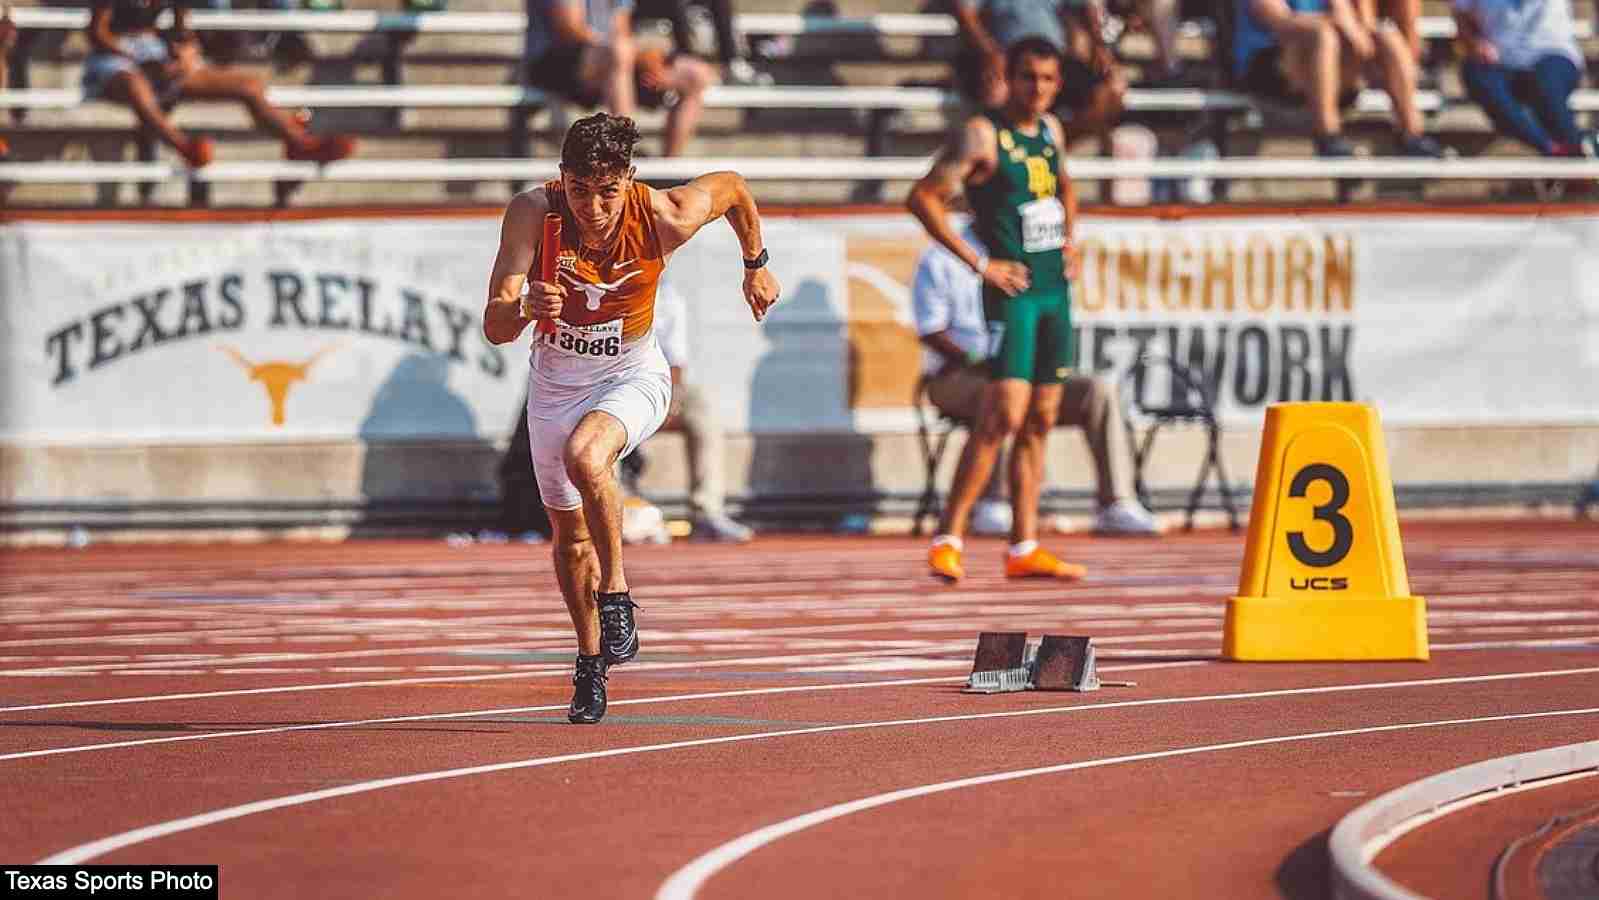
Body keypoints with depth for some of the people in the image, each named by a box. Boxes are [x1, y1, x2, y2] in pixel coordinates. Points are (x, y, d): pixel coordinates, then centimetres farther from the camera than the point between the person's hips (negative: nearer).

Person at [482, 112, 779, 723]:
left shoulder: (664, 217, -26)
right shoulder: (532, 213, -26)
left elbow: (732, 187, -3)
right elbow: (494, 328, -32)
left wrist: (756, 266, 10)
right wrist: (525, 307, -54)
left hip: (632, 377, -2)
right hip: (556, 380, 2)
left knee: (585, 457, -35)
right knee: (570, 534, 13)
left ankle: (616, 594, -16)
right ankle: (591, 660, 37)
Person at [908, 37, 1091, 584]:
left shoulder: (1051, 130, 12)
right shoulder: (983, 135, -10)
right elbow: (924, 198, -15)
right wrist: (978, 263, -15)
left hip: (1055, 289, 8)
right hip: (1013, 291, -8)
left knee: (1040, 421, 7)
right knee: (1004, 415, -15)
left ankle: (1024, 549, 11)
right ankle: (948, 538, -10)